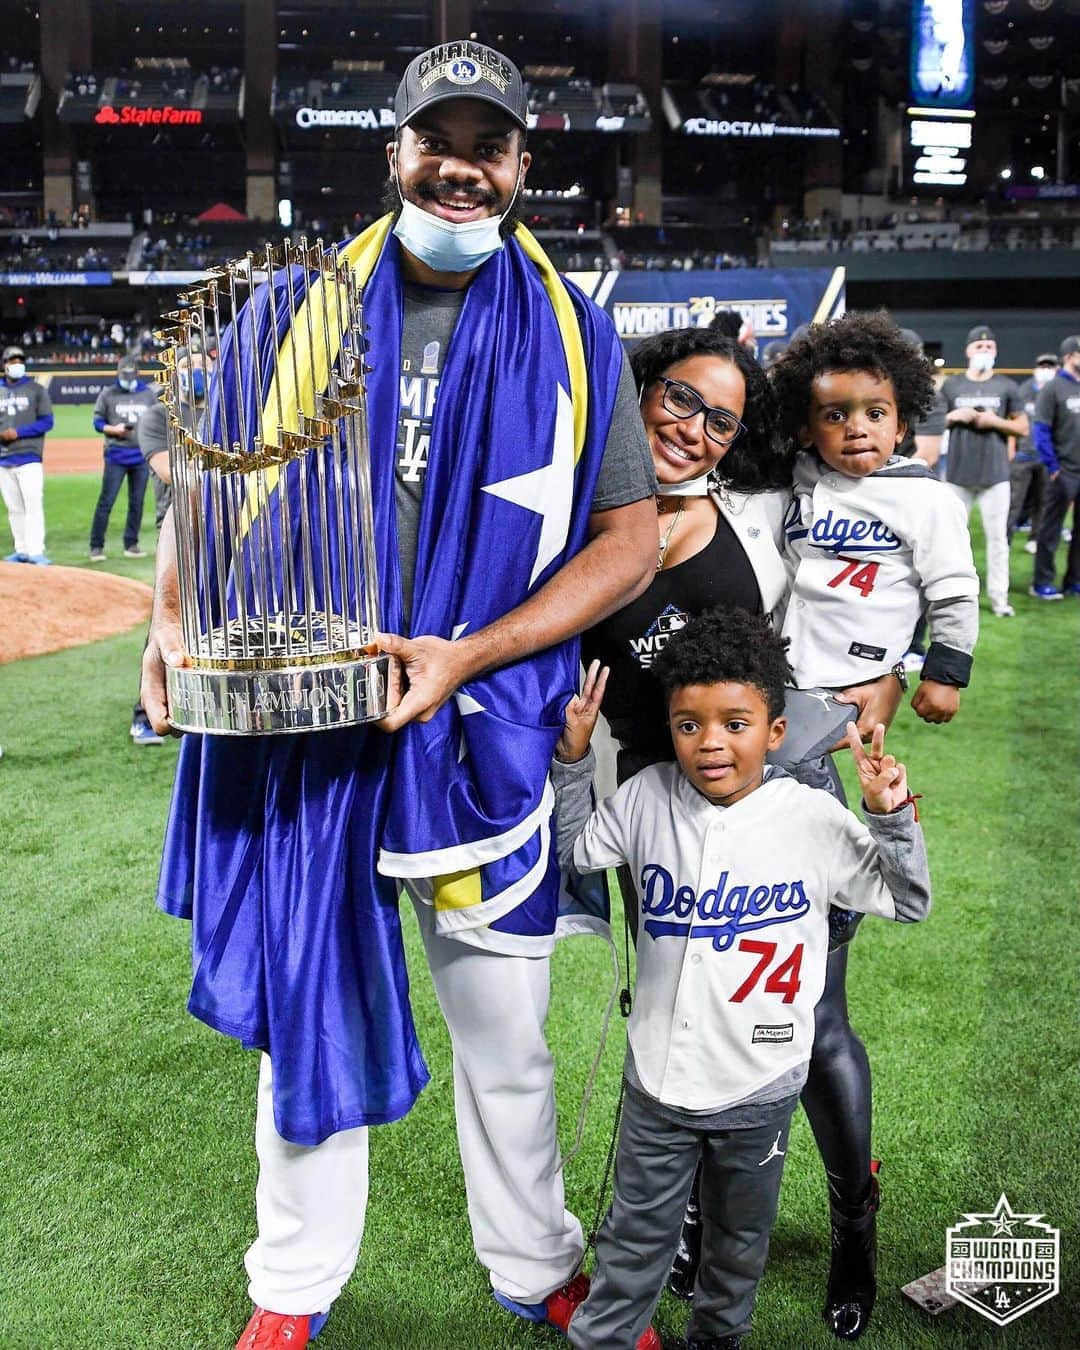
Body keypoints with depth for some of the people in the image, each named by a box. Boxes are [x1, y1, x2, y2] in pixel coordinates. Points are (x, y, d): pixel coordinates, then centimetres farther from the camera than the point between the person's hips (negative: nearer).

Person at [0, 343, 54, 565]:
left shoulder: (36, 389, 3)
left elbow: (46, 422, -3)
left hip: (28, 457, -4)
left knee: (33, 504, -13)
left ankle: (36, 551, -15)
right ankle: (21, 550, 13)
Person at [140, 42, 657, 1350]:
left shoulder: (574, 332, 1)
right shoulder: (296, 309, 4)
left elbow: (628, 538, -2)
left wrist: (465, 655, -15)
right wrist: (173, 622, -9)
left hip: (484, 729, -1)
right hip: (294, 717, 1)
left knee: (504, 1026, 12)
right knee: (304, 1001, 13)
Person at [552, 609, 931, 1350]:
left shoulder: (815, 820, -13)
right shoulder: (648, 797, -9)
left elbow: (910, 902, -4)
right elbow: (575, 848, 8)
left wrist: (892, 818, -20)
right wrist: (573, 757, -4)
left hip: (759, 1088, 0)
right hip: (658, 1077, 0)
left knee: (739, 1238, 23)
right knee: (637, 1237, 17)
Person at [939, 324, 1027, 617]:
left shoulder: (1006, 386, 6)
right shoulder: (951, 385, 6)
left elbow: (1023, 428, 6)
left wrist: (995, 421, -10)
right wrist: (953, 416, -10)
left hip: (995, 475, 0)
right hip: (958, 474, 0)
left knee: (998, 536, 0)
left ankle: (999, 597, 6)